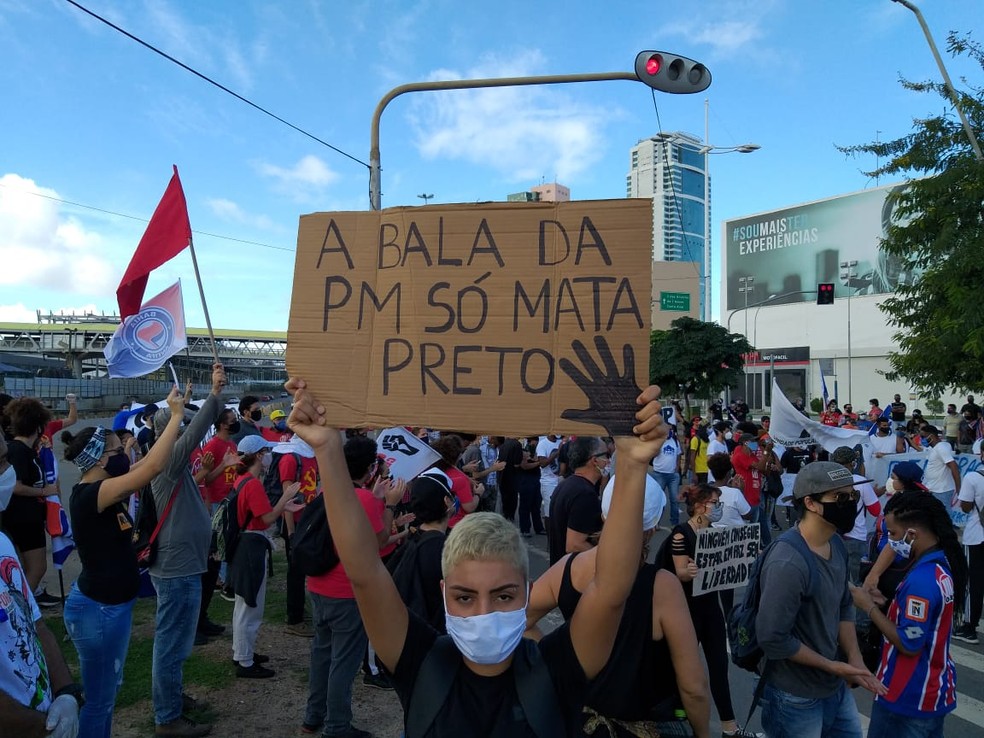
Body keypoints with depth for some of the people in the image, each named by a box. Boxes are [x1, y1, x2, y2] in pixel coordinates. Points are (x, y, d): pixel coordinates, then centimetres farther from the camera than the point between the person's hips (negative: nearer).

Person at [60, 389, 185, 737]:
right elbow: (153, 466, -33)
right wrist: (177, 415, -25)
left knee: (108, 691, 24)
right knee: (98, 699, 7)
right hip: (98, 610, -10)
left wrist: (176, 416, 5)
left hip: (109, 603, 10)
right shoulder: (90, 495, -25)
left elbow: (146, 464, 10)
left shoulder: (98, 492, 3)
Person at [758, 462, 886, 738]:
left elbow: (844, 607, 9)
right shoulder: (787, 564, -29)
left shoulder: (836, 545, -1)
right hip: (797, 697, -8)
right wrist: (832, 666, -16)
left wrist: (855, 660, -3)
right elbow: (772, 638, -27)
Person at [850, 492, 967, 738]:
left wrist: (870, 607, -17)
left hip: (908, 699, -8)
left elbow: (909, 644, -24)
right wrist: (888, 602, 1)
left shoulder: (921, 579, -28)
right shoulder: (941, 564, 0)